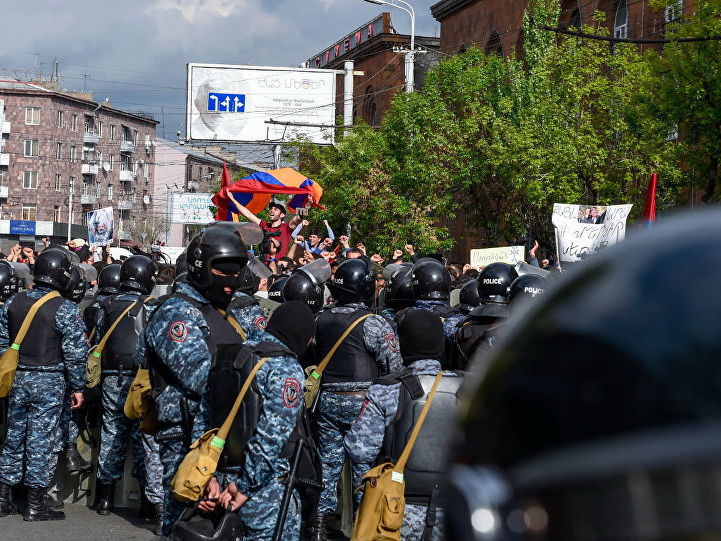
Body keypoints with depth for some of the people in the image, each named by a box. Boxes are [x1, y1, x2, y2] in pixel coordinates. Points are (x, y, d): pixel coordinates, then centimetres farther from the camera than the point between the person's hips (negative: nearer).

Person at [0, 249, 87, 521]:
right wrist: (78, 387, -3)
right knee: (39, 438, 0)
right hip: (49, 381, -5)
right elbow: (75, 352, -12)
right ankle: (35, 505, 5)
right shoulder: (65, 309, -13)